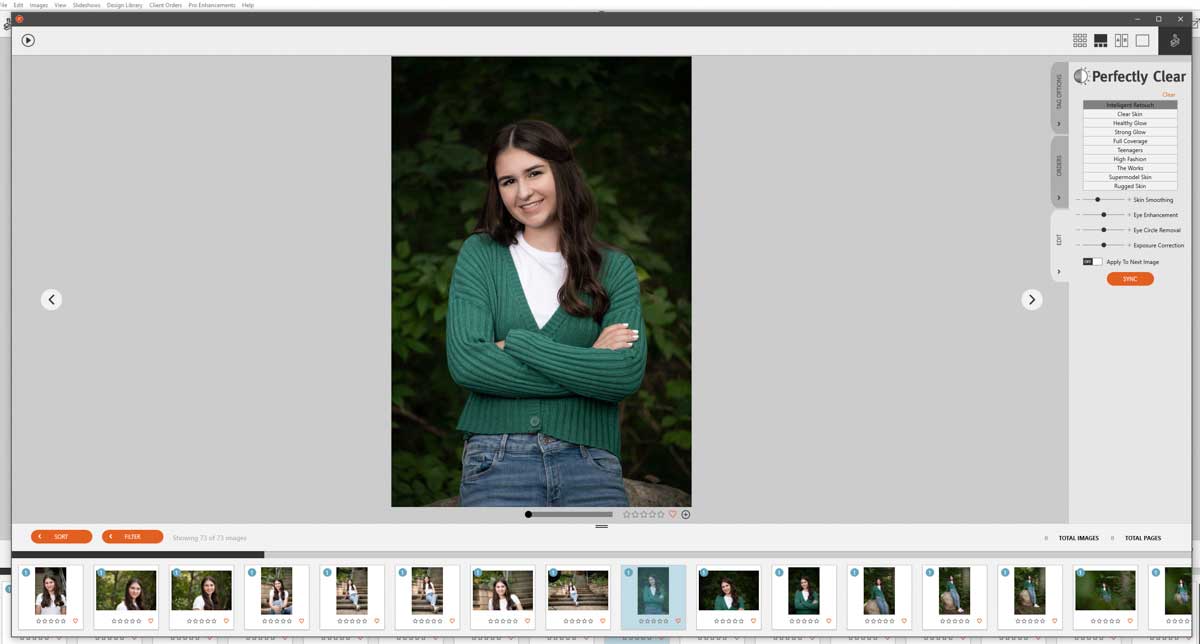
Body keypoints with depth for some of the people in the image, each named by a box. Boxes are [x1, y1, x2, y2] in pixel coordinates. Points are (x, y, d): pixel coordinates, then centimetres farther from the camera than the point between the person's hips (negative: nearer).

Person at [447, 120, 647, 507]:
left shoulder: (614, 269, 10)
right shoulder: (480, 255, 9)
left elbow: (628, 374, -5)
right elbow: (465, 362, -6)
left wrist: (517, 344, -7)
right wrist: (587, 366, -6)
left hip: (589, 465, 1)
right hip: (498, 461, -1)